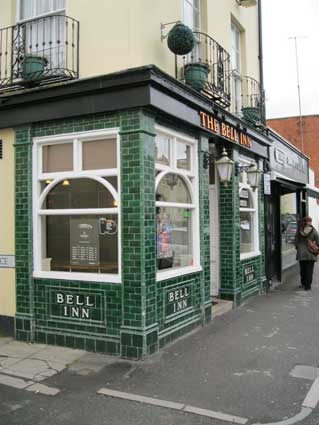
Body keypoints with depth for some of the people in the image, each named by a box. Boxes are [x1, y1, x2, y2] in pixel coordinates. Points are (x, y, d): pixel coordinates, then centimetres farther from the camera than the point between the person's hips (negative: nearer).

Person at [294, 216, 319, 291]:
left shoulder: (299, 230, -2)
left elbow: (296, 241, 3)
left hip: (301, 253, 2)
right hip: (310, 254, -2)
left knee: (302, 269, 15)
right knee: (309, 270, 4)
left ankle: (303, 283, 27)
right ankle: (307, 286, 4)